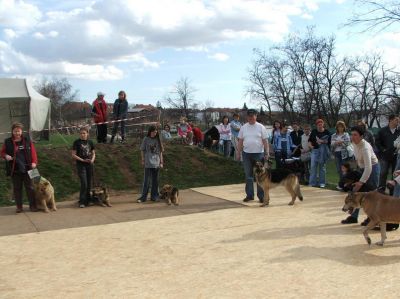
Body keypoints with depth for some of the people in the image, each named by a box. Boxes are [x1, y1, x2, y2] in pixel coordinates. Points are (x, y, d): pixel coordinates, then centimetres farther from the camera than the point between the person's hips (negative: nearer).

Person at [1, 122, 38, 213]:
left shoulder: (27, 140, 3)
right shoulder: (8, 142, 2)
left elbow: (33, 151, 2)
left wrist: (34, 162, -9)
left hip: (27, 168, 0)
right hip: (14, 169, 0)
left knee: (30, 187, 5)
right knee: (17, 188, 7)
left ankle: (32, 205, 13)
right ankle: (19, 206, 17)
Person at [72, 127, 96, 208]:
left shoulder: (90, 142, 8)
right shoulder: (77, 142, -4)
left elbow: (93, 153, 15)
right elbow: (73, 155, -5)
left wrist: (92, 159, -6)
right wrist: (83, 160, -14)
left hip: (89, 165, 4)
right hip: (81, 165, -4)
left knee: (89, 184, 8)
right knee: (84, 183, -11)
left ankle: (87, 200, 19)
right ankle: (82, 202, -3)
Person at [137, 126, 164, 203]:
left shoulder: (158, 140, 6)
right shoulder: (146, 139, 0)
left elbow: (160, 151, 9)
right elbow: (142, 150, 5)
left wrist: (161, 162, 6)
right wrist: (143, 160, -1)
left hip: (156, 163, 3)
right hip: (148, 163, -3)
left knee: (155, 180, 8)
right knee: (147, 180, -4)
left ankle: (154, 196, 16)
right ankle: (143, 197, 2)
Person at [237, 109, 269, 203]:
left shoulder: (261, 127, 0)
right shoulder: (243, 127, 8)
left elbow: (265, 141, -2)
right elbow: (240, 141, 9)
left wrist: (267, 153, -8)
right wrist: (238, 153, 5)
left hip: (259, 154, -3)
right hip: (246, 154, 3)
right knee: (248, 175, 7)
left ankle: (261, 196, 9)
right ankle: (249, 195, 16)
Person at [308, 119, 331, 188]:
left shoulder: (326, 132, 1)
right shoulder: (314, 132, 8)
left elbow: (329, 141, -6)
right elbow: (309, 140, 13)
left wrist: (322, 141, -20)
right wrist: (310, 145, -6)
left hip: (323, 151, -2)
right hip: (315, 150, 2)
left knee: (322, 166, 4)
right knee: (313, 166, -2)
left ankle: (322, 183, 11)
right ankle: (312, 182, 2)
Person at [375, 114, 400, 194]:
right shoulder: (383, 131, 0)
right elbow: (377, 142, 3)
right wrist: (383, 150, -6)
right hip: (385, 156, -1)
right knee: (383, 173, 0)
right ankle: (381, 189, 8)